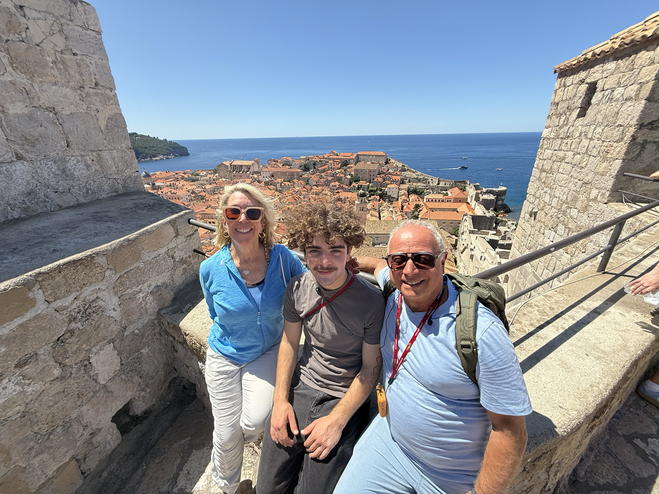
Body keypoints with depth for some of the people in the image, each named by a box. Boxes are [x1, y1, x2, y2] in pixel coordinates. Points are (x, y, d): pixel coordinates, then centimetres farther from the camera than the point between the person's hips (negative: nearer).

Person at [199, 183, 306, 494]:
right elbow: (217, 315, 0)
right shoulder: (211, 269, -18)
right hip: (225, 356, 1)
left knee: (255, 422, -11)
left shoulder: (283, 258, -21)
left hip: (268, 352, 0)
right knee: (227, 435, 13)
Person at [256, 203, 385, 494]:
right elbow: (289, 342, 3)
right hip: (299, 389, 4)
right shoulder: (297, 288, -10)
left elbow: (371, 366, -11)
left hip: (344, 400, -3)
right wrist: (280, 401, -1)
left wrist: (337, 420, -13)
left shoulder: (371, 301, -21)